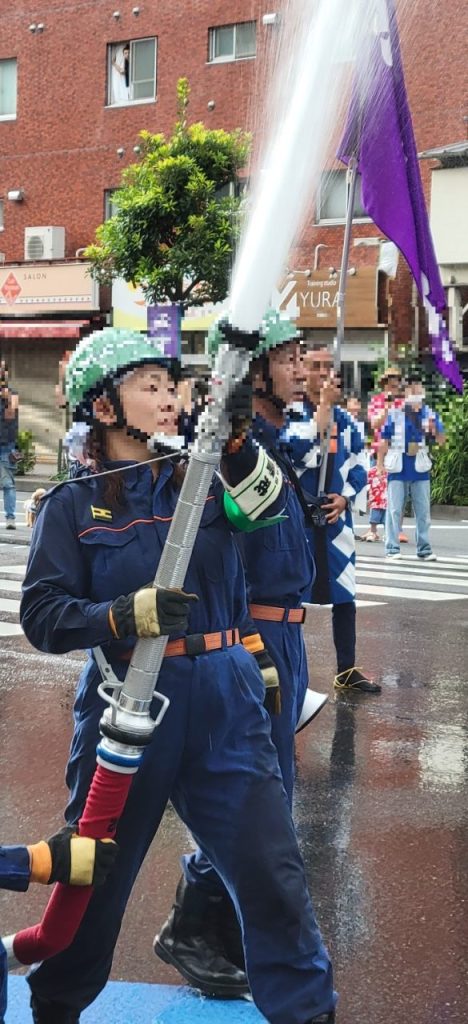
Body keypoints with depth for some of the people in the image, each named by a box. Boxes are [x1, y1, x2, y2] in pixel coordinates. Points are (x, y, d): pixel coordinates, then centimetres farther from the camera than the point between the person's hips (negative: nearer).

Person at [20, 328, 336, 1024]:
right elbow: (42, 616, -8)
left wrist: (234, 442, -34)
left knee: (269, 863, 3)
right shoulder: (74, 505, -1)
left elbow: (267, 504, -16)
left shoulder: (204, 476, 5)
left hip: (223, 703, 2)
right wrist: (128, 614, -24)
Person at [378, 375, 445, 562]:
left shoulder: (430, 415, 6)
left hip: (420, 469, 3)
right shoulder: (394, 414, 0)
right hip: (398, 469, -2)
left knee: (423, 511, 7)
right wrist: (380, 463, -3)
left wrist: (434, 432, -16)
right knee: (394, 510, -1)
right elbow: (384, 441, 3)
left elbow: (442, 441, 5)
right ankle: (392, 549, 4)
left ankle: (424, 549, 16)